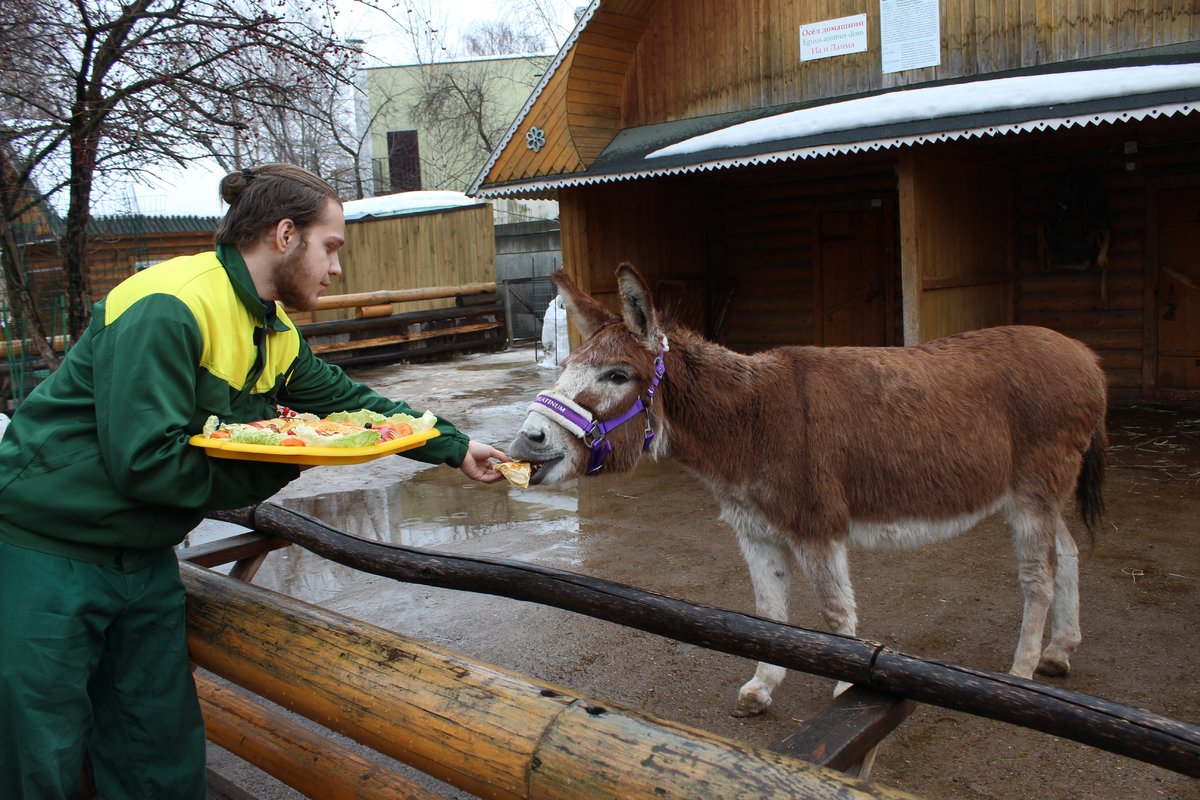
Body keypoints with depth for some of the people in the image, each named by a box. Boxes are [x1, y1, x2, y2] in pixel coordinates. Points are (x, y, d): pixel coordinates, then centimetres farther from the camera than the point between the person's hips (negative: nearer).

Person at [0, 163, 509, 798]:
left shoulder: (274, 336, 5)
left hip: (144, 560, 8)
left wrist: (456, 448, 14)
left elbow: (350, 401, 15)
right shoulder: (169, 307, -23)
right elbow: (143, 461, -27)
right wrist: (271, 469, -17)